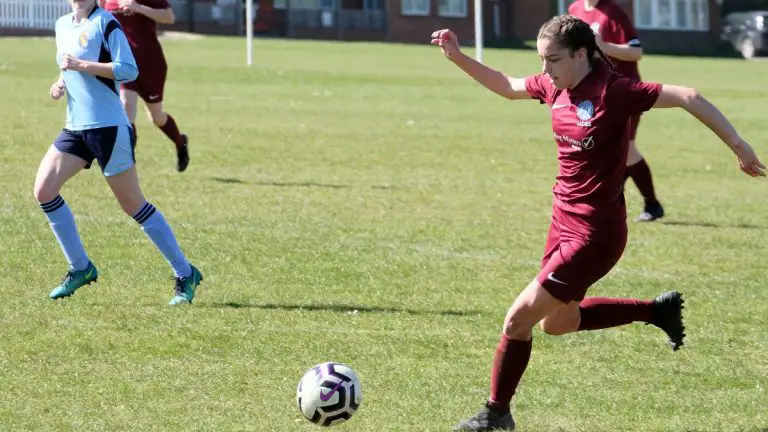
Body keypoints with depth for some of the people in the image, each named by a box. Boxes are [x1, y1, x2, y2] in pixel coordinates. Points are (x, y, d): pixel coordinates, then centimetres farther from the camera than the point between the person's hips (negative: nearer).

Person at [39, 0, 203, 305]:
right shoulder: (62, 25, 13)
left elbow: (128, 71, -18)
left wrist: (81, 65, -20)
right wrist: (61, 83, 7)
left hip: (109, 128, -8)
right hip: (76, 128, 8)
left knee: (133, 205, -3)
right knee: (43, 189, -5)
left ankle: (185, 274, 9)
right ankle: (80, 268, 7)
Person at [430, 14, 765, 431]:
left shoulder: (612, 91, -22)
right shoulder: (554, 87, 0)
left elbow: (688, 97, -22)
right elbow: (506, 86, 21)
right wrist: (457, 57, 11)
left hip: (594, 233, -9)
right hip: (565, 220, 9)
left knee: (518, 318, -7)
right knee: (557, 322, 24)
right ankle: (658, 310, 35)